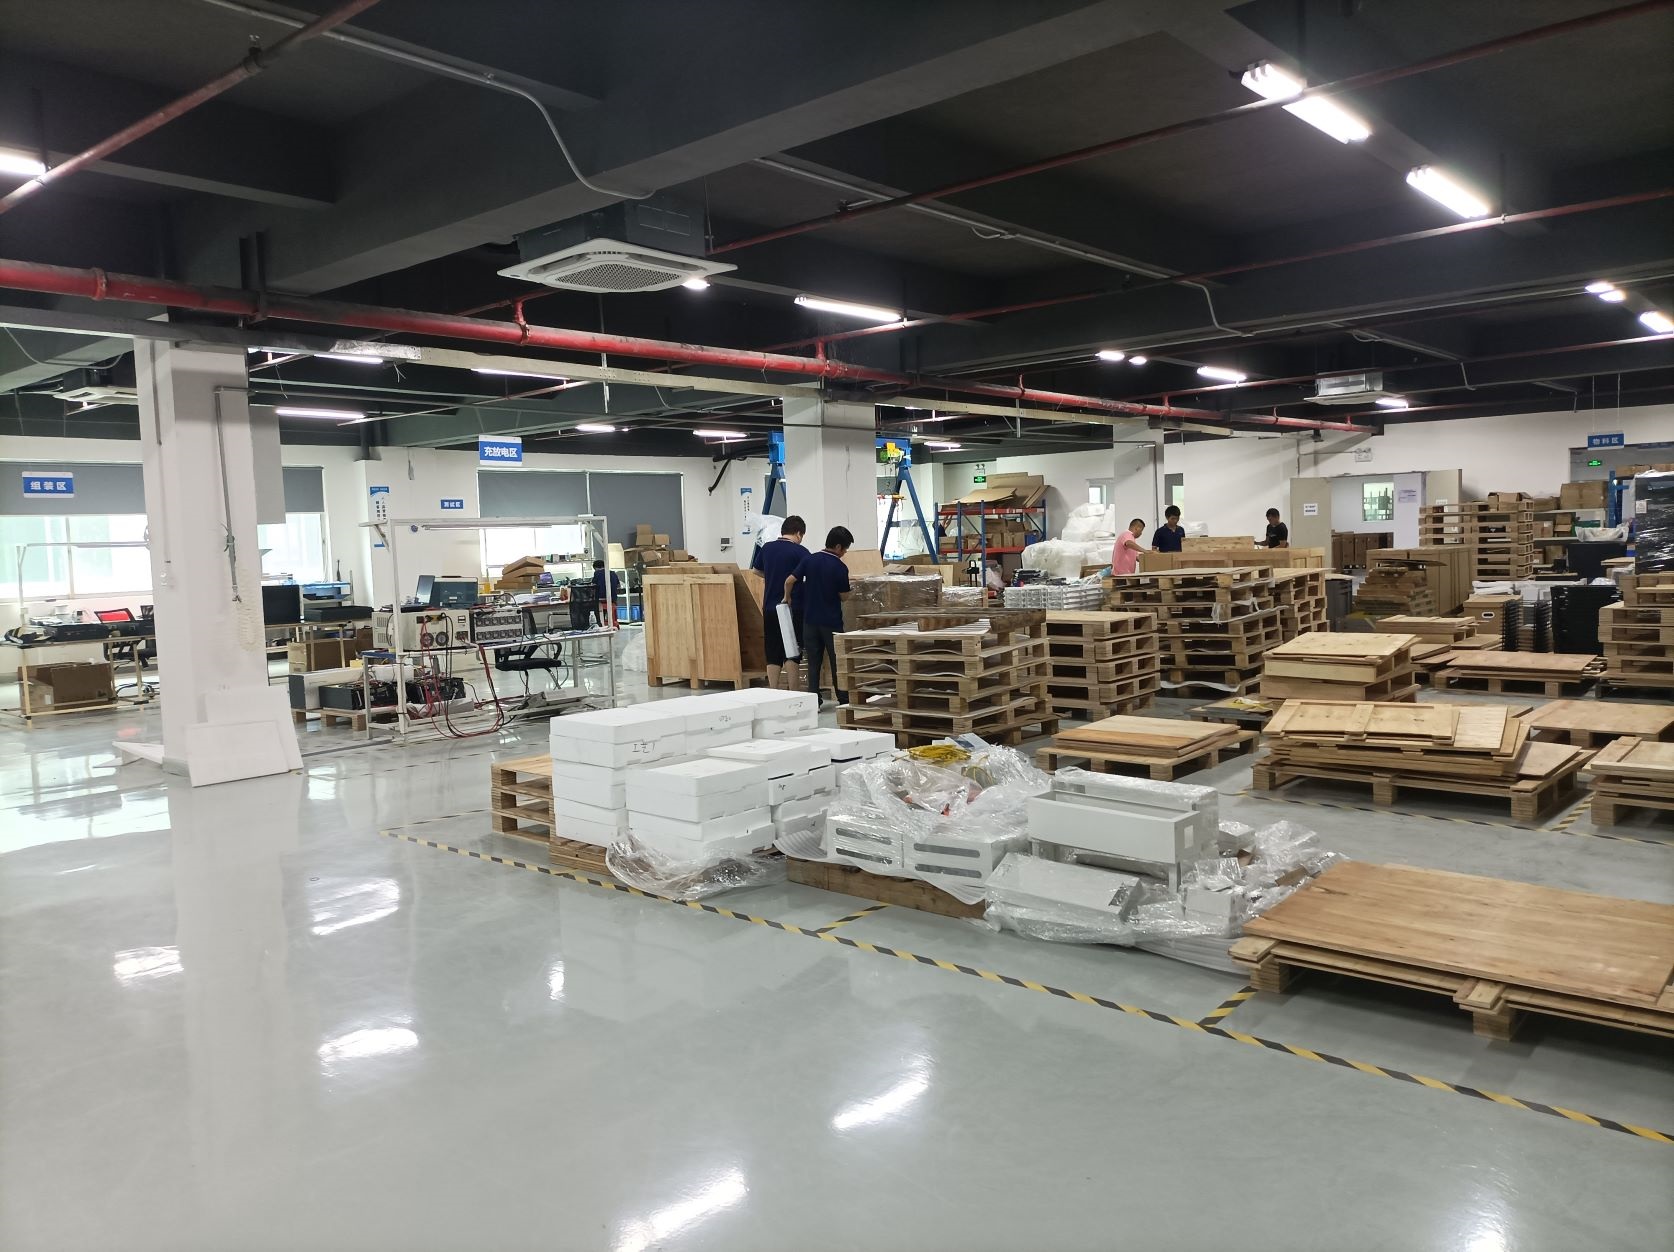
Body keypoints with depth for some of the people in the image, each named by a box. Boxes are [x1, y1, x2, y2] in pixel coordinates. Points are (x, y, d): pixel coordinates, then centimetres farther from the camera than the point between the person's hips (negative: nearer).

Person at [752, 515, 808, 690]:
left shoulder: (766, 548, 6)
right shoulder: (800, 551, -9)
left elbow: (756, 570, 23)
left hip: (770, 608, 4)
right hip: (793, 608, -4)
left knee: (773, 656, 7)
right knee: (792, 655, 0)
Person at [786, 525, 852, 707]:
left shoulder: (809, 559, -2)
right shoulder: (840, 567, -12)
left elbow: (789, 581, -5)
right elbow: (844, 596, -3)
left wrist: (787, 598, 13)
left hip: (810, 619, 3)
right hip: (832, 621, -3)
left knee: (813, 662, 8)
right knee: (837, 661, 7)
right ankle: (843, 700, 11)